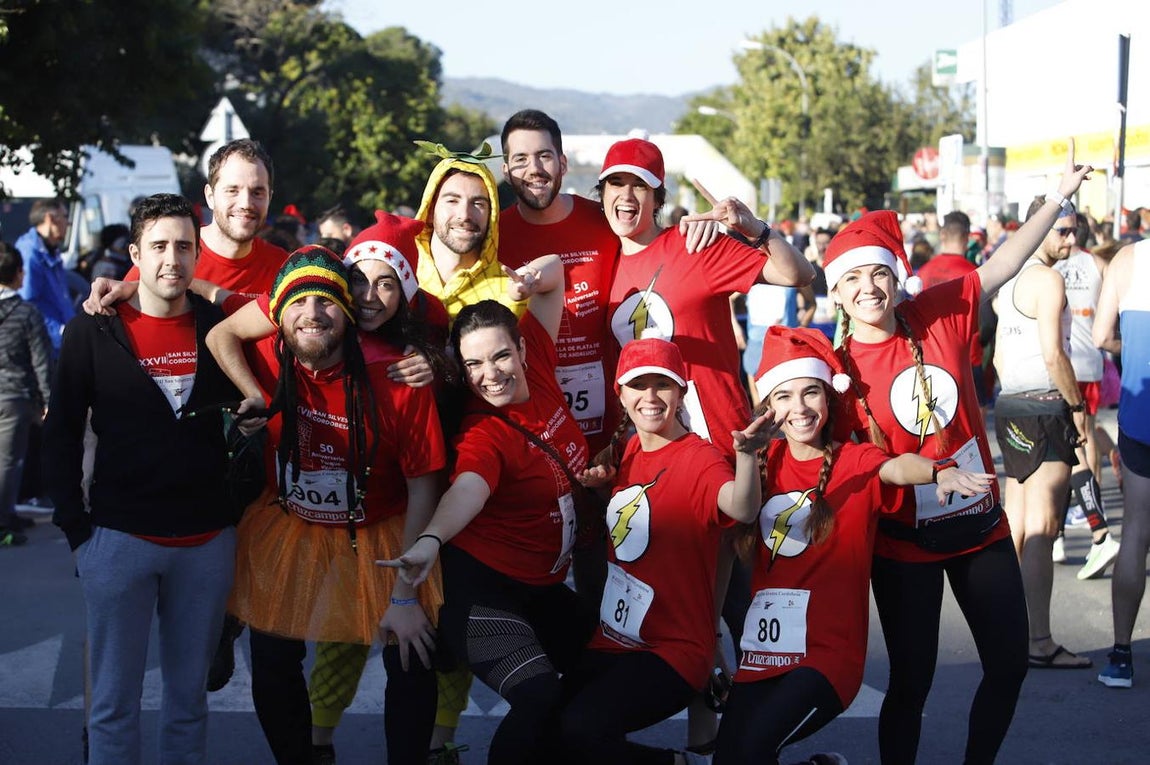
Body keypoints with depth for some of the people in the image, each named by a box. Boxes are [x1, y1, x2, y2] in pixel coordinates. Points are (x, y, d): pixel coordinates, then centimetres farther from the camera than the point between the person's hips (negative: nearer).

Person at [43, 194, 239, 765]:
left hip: (207, 540, 2)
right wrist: (73, 524, -4)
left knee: (189, 695, 13)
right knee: (114, 701, 6)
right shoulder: (94, 331, -2)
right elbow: (62, 433, 1)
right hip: (118, 538, -2)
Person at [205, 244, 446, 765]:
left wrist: (406, 596, -15)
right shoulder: (267, 360, -18)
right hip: (288, 529, 2)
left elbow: (422, 488, -16)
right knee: (271, 664, 6)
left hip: (378, 534, -2)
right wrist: (253, 394, -15)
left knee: (412, 666, -5)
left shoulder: (397, 380, -24)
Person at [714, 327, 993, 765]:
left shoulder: (855, 462, -5)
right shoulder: (770, 462, 10)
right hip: (764, 648, 5)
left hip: (829, 651, -5)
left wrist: (939, 471, -48)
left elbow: (896, 467, -27)